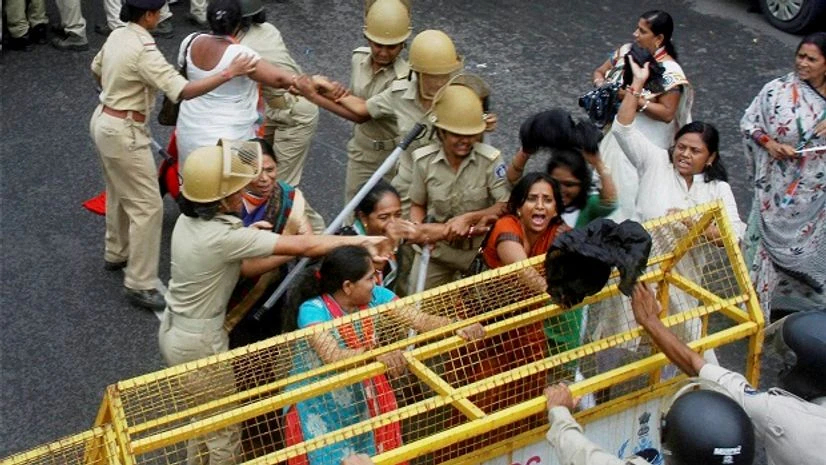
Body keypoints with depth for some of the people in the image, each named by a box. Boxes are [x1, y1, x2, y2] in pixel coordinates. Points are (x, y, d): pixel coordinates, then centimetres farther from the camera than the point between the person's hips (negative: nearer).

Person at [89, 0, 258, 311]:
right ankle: (139, 285, 2)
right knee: (148, 206, -3)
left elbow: (96, 70, 22)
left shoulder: (118, 36, 3)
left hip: (103, 121, 10)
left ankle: (115, 254, 45)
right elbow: (181, 91, -33)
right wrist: (228, 74, -32)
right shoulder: (144, 50, -26)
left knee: (119, 193, 27)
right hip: (124, 132, -10)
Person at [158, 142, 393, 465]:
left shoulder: (189, 218, -4)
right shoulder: (224, 237, -31)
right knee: (224, 428, 11)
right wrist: (362, 241, -21)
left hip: (174, 329, 9)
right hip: (198, 342, -9)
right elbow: (302, 246, -28)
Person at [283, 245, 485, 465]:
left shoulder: (375, 296, -8)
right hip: (320, 407, -5)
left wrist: (458, 327, -33)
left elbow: (421, 319, -15)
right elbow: (332, 356, -38)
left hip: (366, 398, 5)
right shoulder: (313, 311, -24)